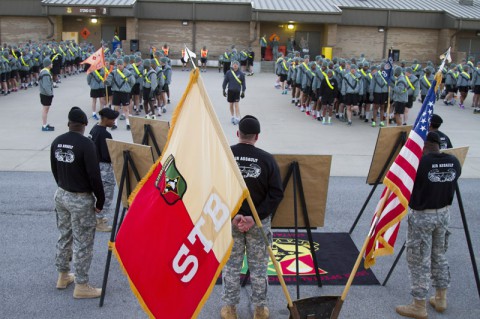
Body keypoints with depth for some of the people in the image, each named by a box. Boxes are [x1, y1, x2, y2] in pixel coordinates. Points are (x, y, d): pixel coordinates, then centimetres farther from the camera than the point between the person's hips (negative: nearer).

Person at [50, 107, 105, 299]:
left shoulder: (56, 142, 2)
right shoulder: (86, 144, -20)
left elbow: (55, 170, 12)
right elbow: (94, 175, -20)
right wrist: (100, 201, -10)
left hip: (61, 195, 7)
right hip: (81, 200, -7)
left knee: (64, 236, 21)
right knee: (83, 243, 3)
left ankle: (63, 276, 35)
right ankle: (81, 286, 11)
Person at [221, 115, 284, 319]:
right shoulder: (267, 159, -9)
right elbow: (277, 194, -12)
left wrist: (232, 215, -13)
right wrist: (255, 217, -14)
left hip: (229, 220, 1)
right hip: (259, 222, 0)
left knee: (231, 265, 15)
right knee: (258, 266, 14)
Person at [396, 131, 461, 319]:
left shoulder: (419, 162, -21)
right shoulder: (454, 162, -3)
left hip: (421, 216, -6)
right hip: (443, 213, 6)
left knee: (419, 261, 4)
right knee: (439, 256, 21)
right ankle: (441, 299, 33)